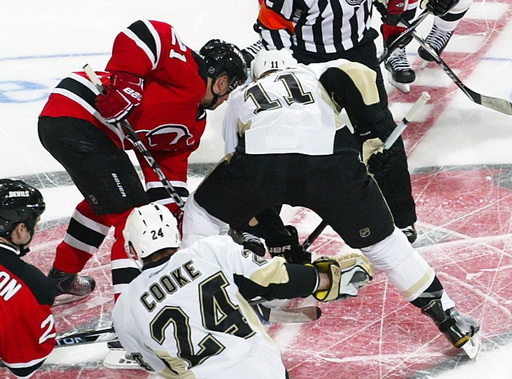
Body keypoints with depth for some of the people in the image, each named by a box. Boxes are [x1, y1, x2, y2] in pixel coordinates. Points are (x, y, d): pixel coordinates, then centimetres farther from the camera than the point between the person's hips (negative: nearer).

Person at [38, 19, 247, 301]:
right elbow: (141, 35, -18)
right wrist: (126, 84, -22)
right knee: (131, 211, -7)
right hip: (79, 118, -11)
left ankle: (62, 276, 47)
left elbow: (168, 165, 23)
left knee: (104, 202, 31)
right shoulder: (187, 70, -6)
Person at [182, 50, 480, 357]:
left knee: (203, 209, 28)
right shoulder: (315, 73, 35)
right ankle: (448, 317, 17)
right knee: (380, 239, 16)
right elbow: (357, 76, 9)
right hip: (330, 163, 0)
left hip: (260, 159, 0)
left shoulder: (240, 99, 39)